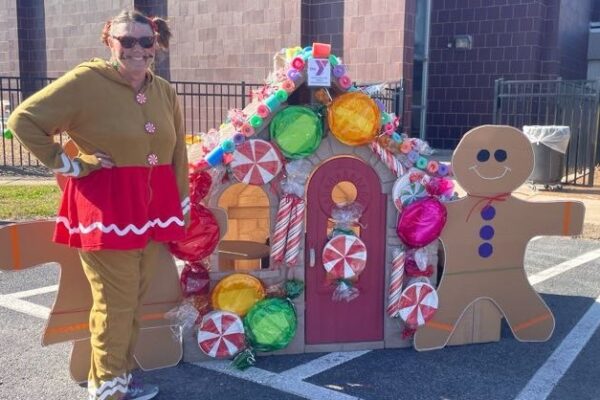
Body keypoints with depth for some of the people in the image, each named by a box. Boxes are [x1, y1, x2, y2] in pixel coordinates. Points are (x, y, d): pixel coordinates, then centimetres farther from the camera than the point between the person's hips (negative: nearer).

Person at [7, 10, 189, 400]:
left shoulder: (165, 91, 10)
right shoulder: (86, 80, -8)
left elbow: (177, 154, 16)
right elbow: (24, 118, -8)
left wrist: (182, 203, 15)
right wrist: (66, 163, -8)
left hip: (153, 207, 6)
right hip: (106, 206, -6)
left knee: (135, 298, 14)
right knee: (116, 301, 1)